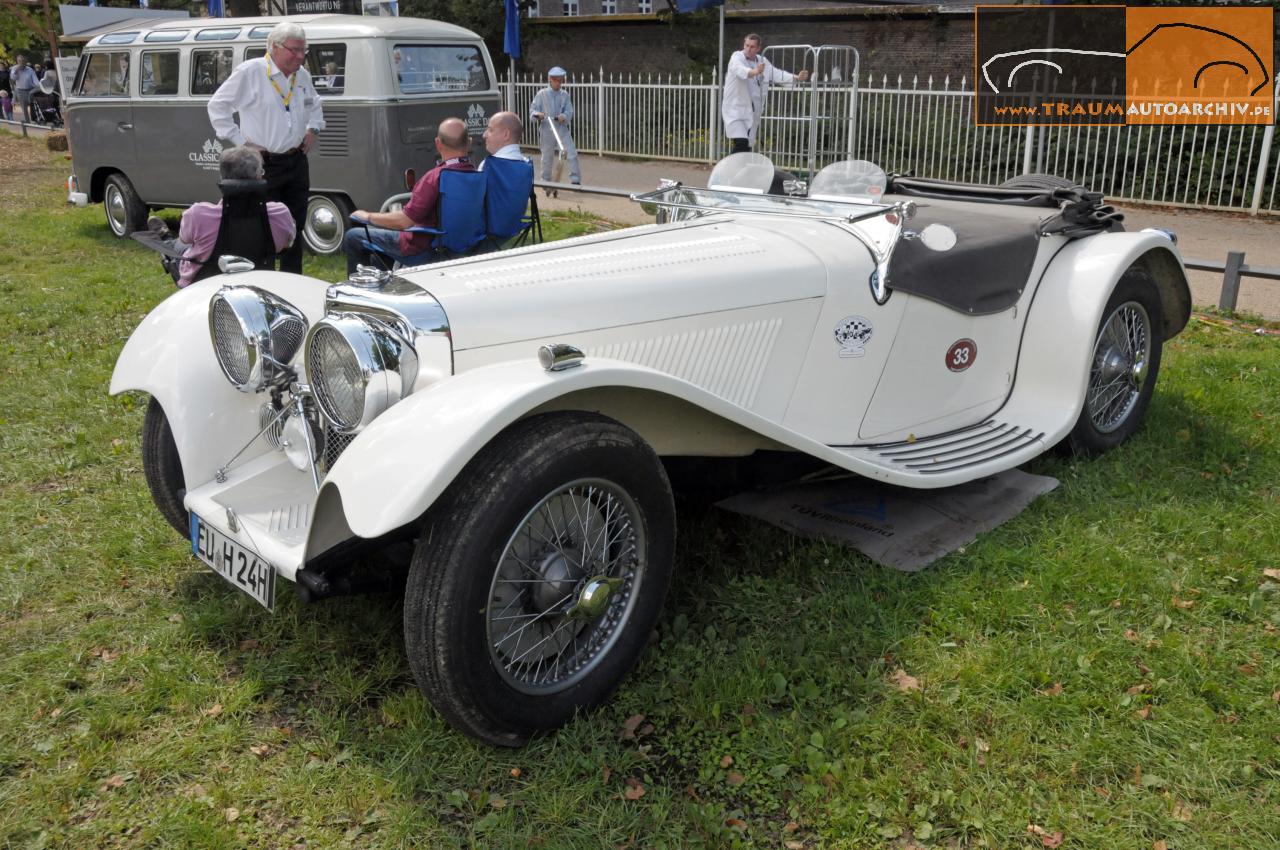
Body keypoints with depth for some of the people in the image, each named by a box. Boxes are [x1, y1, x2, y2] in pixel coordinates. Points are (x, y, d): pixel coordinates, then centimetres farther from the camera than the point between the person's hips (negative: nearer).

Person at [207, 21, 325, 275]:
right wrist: (240, 140, -9)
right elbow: (217, 106, -5)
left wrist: (312, 128, 13)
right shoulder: (250, 72, -10)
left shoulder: (302, 76, 9)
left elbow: (314, 104, 30)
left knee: (295, 227, 12)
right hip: (264, 165, -6)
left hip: (297, 161, 6)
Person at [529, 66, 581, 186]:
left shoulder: (565, 95, 5)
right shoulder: (541, 94, 0)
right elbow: (532, 110, -3)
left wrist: (564, 116, -24)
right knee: (547, 158, 9)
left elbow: (569, 111, -1)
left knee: (572, 154, -11)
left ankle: (575, 180, -6)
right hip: (547, 130, -1)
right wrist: (538, 114, -26)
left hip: (562, 129, 1)